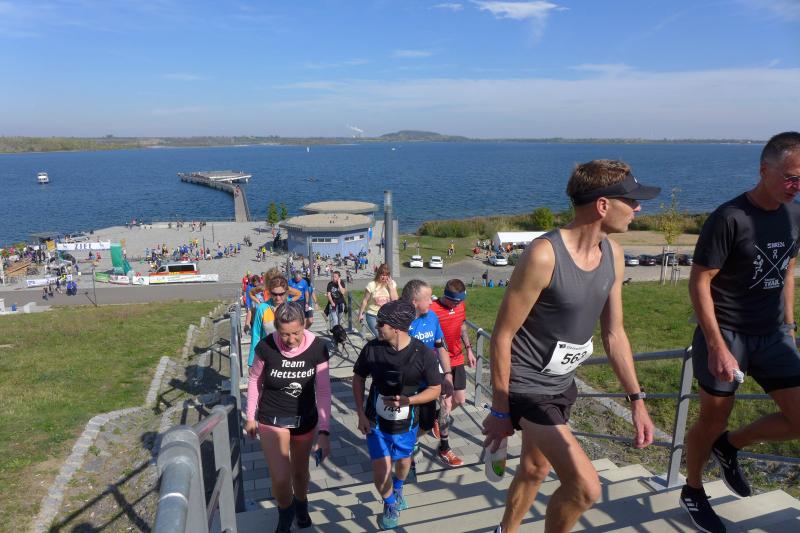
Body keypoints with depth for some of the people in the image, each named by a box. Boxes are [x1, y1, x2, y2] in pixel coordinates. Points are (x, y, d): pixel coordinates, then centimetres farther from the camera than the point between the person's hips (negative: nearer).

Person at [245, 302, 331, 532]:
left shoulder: (317, 348, -22)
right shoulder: (266, 347, -24)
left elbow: (323, 391, -16)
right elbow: (255, 380, -5)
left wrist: (324, 431, -21)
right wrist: (250, 417, 3)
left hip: (305, 419, 1)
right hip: (272, 419, -1)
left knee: (300, 471, 20)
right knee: (280, 479, -6)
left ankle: (301, 505, 53)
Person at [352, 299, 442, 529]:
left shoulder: (424, 354, -22)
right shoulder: (372, 348, -18)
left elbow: (435, 389, -11)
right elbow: (358, 378, -1)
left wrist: (408, 400, -25)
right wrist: (361, 414, -6)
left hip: (406, 423, 0)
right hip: (376, 421, 0)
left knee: (403, 461, 25)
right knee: (381, 473, -4)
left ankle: (398, 489, 61)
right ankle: (391, 504, 31)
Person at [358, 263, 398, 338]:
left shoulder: (392, 284, -4)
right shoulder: (372, 285, -10)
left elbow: (395, 300, -10)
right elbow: (365, 300, -2)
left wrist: (391, 286, -17)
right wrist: (360, 314, 2)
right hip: (372, 316, -3)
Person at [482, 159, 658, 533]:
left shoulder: (613, 255, -1)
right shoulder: (544, 255, -26)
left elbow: (614, 333, 7)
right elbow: (502, 335, -20)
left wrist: (636, 400, 5)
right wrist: (500, 410, -14)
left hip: (562, 384, 8)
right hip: (527, 387, -8)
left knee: (535, 470, 24)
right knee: (585, 487, -13)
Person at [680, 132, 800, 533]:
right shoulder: (729, 218, -17)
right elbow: (699, 282, -16)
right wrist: (717, 346, -20)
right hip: (726, 334, -6)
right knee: (712, 422, 7)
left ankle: (730, 446, 25)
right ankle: (693, 492, 32)